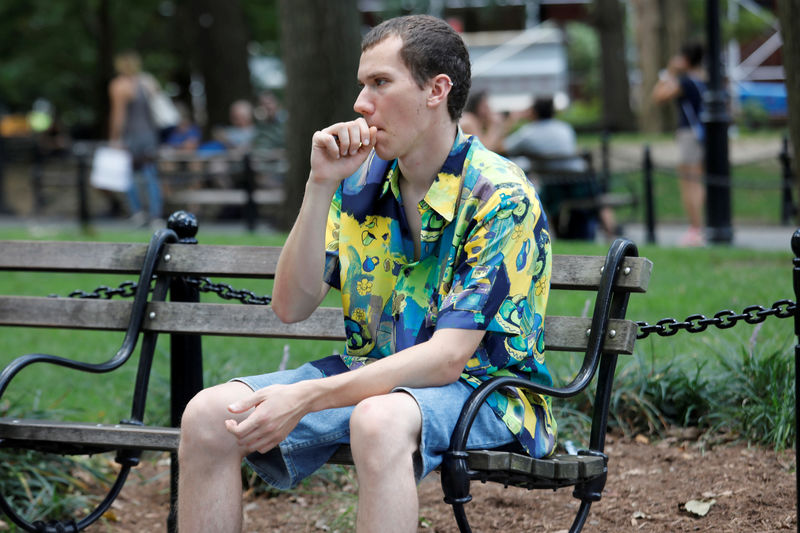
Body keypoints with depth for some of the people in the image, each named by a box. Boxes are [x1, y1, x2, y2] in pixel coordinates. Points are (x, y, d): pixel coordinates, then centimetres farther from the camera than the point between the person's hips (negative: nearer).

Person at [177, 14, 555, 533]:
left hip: (481, 390, -6)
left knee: (379, 419, -40)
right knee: (208, 415, -15)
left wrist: (306, 399, -28)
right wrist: (321, 185, -13)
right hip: (373, 373, 6)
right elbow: (291, 307, -1)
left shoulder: (500, 195, -16)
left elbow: (447, 358, -22)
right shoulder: (361, 179, 3)